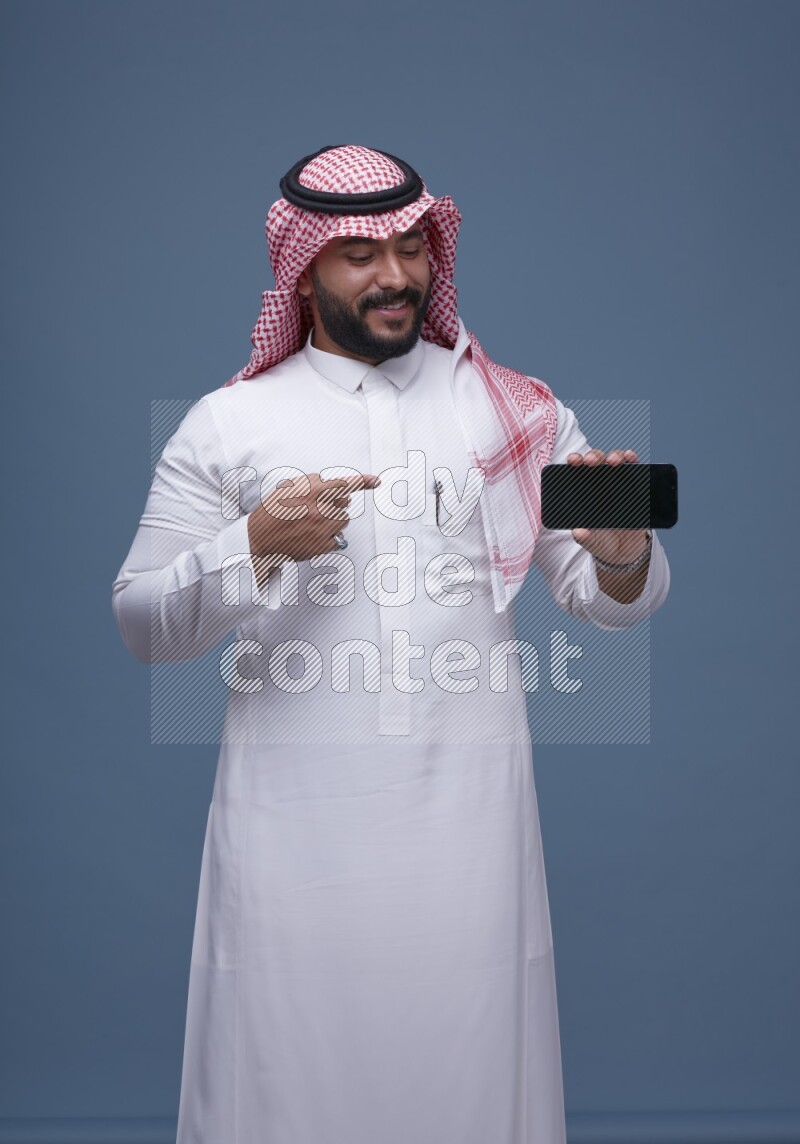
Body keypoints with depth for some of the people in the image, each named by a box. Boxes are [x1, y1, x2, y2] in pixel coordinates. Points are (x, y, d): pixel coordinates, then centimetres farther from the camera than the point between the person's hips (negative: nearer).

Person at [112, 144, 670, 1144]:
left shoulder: (518, 410, 11)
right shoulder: (227, 424, 7)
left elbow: (607, 601, 10)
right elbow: (141, 625, 5)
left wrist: (622, 554, -13)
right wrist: (257, 547, -11)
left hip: (468, 813, 1)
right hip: (293, 824, -1)